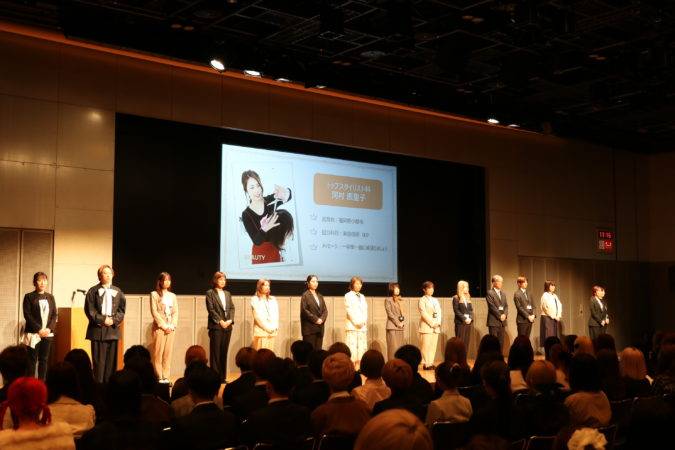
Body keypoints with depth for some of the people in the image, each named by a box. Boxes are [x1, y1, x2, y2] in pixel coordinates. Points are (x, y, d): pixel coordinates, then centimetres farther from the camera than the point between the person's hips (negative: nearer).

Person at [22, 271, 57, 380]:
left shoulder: (50, 297, 11)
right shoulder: (29, 297, 0)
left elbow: (55, 314, 7)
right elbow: (27, 315, -7)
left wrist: (49, 328, -8)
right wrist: (39, 329, -14)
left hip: (47, 333, 3)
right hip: (33, 333, -3)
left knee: (44, 359, 5)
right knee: (32, 360, -3)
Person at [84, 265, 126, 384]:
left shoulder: (118, 291, 11)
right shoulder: (93, 291, 2)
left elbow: (122, 309, 8)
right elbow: (89, 310, -4)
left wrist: (114, 320, -8)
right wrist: (103, 320, -11)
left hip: (113, 330, 3)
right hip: (98, 329, -3)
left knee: (111, 359, 4)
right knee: (98, 360, -3)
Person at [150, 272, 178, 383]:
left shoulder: (172, 296, 15)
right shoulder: (154, 294, 1)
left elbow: (175, 312, 10)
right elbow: (154, 312, -6)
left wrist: (172, 326, -4)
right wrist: (164, 326, -11)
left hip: (171, 328, 4)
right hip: (159, 327, -4)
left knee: (168, 353, 3)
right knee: (158, 353, -6)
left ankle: (166, 377, 6)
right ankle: (158, 377, -3)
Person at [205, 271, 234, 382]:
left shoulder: (227, 293, 18)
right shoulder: (210, 293, 1)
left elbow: (232, 308, 12)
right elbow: (211, 309, -7)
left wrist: (230, 320, -4)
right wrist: (220, 321, -14)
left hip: (227, 326, 5)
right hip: (216, 326, -5)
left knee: (224, 352, 6)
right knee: (215, 352, -5)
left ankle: (222, 377, 10)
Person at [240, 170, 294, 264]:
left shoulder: (270, 201, -9)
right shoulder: (246, 214, -12)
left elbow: (289, 195, -30)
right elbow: (256, 241, -18)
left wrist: (285, 193, -54)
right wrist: (264, 229, -39)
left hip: (276, 250, 2)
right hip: (260, 253, -2)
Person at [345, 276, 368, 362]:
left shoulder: (362, 297, 21)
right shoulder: (348, 296, 4)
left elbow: (365, 310, 15)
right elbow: (349, 310, -5)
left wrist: (364, 321, -2)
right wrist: (357, 322, -12)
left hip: (363, 326, 5)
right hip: (352, 326, -5)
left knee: (362, 348, -3)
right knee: (352, 348, -11)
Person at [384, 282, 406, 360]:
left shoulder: (400, 300, 18)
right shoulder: (388, 300, -1)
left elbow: (403, 313, 16)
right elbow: (390, 314, -8)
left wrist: (402, 322, 0)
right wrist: (397, 323, -12)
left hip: (401, 327, 6)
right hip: (392, 326, -6)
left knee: (401, 346, 2)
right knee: (393, 346, -9)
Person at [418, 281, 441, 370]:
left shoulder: (435, 300, 19)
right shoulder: (422, 300, 0)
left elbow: (439, 312, 14)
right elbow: (424, 313, -9)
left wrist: (438, 323, -3)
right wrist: (432, 323, -13)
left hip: (436, 327, 6)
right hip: (426, 326, -6)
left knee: (433, 345, 2)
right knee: (426, 345, -8)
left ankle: (431, 363, 6)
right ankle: (425, 364, -6)